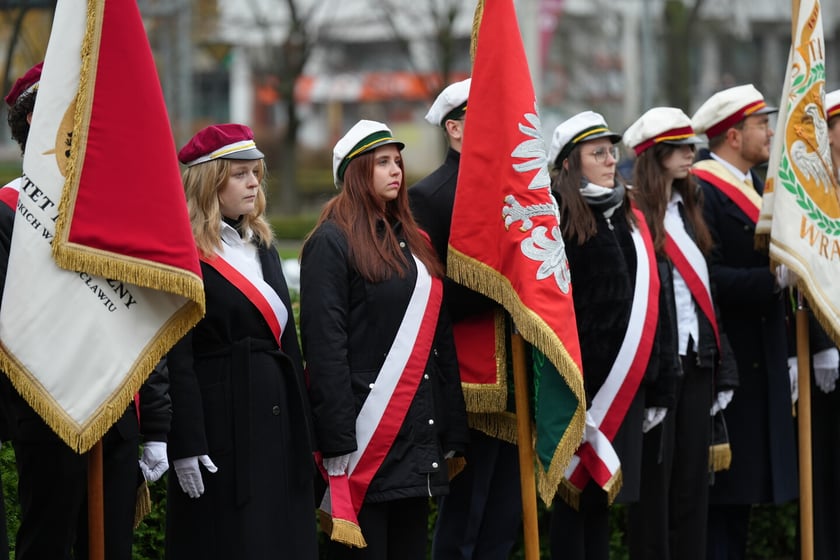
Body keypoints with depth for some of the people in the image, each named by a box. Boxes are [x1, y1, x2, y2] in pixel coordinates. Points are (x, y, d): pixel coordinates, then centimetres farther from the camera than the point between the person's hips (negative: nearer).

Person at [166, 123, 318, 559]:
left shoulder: (261, 245, 15)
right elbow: (176, 360, -14)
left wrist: (302, 432, 13)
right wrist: (186, 447, -19)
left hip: (276, 421, 8)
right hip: (221, 422, -8)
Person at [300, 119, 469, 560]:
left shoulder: (412, 240, 17)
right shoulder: (332, 242, -6)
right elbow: (324, 346, -13)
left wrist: (452, 432, 13)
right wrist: (336, 442, -19)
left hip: (418, 436, 7)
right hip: (367, 436, -7)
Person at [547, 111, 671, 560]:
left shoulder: (627, 219, 14)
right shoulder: (557, 220, -9)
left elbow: (650, 304, 17)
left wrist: (660, 384, 15)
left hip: (625, 385, 7)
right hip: (578, 382, -7)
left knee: (602, 495, 11)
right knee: (575, 492, -2)